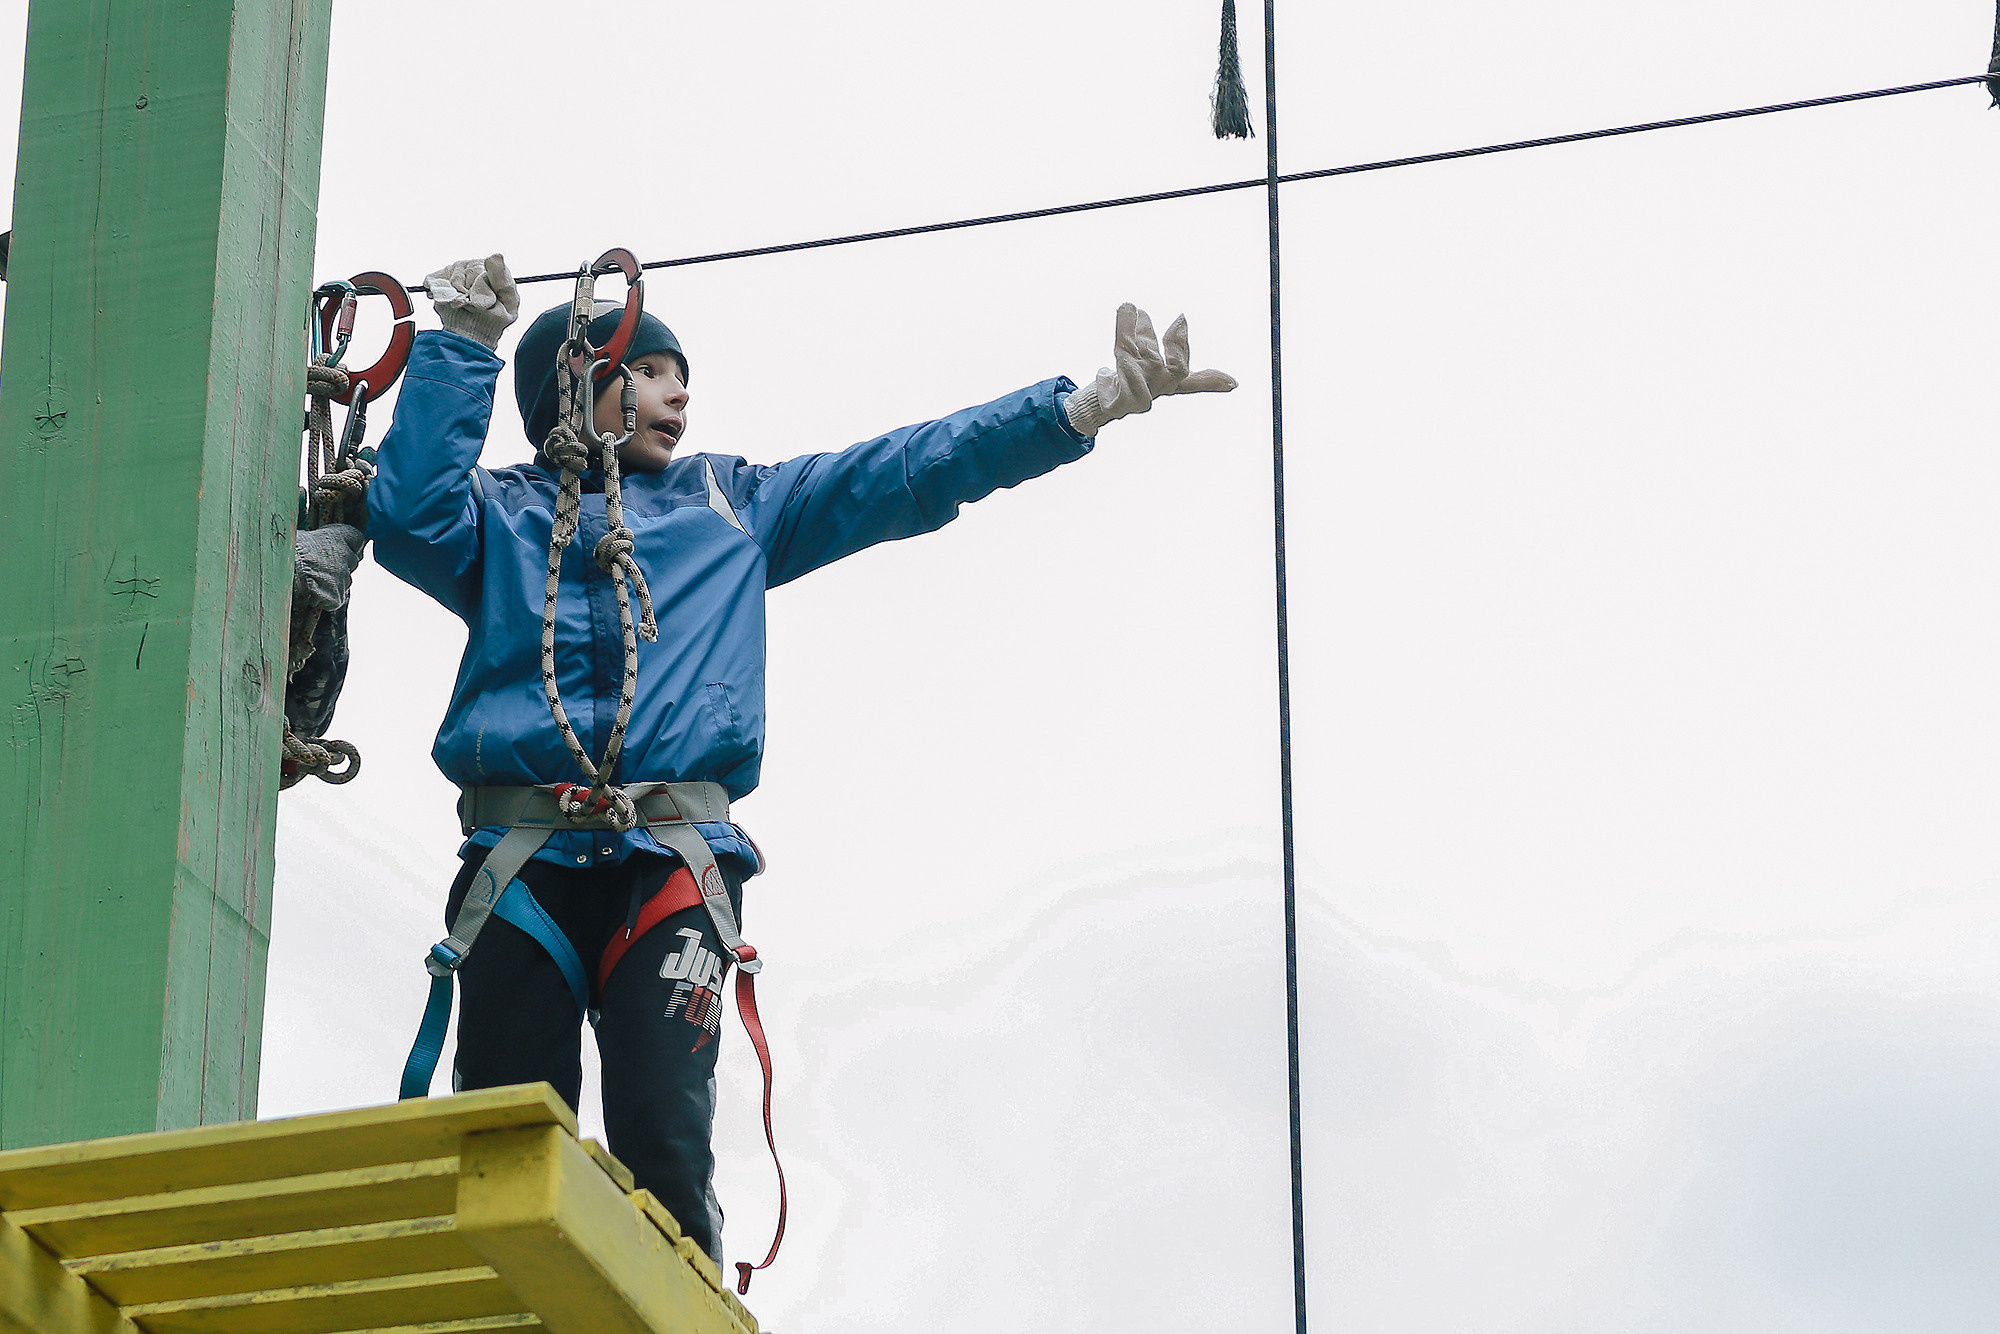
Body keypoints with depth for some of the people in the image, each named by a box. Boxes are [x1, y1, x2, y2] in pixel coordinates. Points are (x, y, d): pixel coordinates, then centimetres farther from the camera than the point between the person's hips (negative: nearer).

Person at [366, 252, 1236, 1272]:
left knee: (665, 1146, -16)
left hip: (670, 860, 1)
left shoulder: (729, 503, 28)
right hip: (521, 856, -1)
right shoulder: (504, 512, 21)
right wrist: (460, 346, 4)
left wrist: (1085, 406, 16)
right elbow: (411, 519, -1)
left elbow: (901, 475, 23)